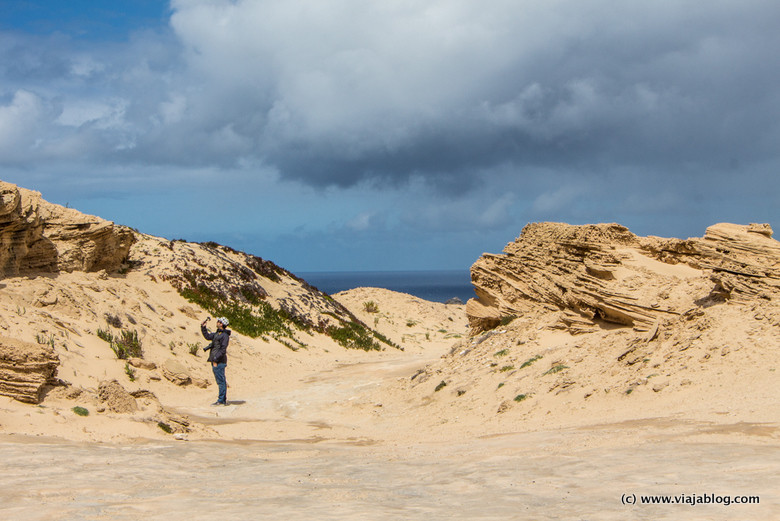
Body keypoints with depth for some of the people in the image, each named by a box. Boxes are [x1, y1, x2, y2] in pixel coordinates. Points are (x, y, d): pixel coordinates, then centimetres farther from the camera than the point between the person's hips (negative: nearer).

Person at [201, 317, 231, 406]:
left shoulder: (225, 335, -13)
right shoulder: (217, 333, 16)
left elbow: (223, 349, -18)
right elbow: (208, 336, 28)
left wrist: (216, 359, -21)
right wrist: (203, 327, 19)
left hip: (219, 361, -10)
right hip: (215, 360, 10)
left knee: (221, 381, -7)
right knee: (221, 381, 11)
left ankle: (221, 400, -7)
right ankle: (223, 400, 16)